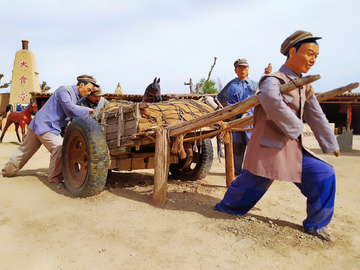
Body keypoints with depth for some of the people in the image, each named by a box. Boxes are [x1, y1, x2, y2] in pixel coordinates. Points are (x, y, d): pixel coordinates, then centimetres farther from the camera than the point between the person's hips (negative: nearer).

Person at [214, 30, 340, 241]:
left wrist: (332, 144, 21)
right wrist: (295, 128, -29)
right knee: (249, 186, 0)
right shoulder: (274, 80, -15)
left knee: (324, 174, 0)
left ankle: (316, 224, 15)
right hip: (269, 148, -8)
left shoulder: (305, 87, 13)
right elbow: (271, 101, -39)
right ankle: (226, 208, 29)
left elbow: (317, 117, 19)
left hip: (293, 150, 8)